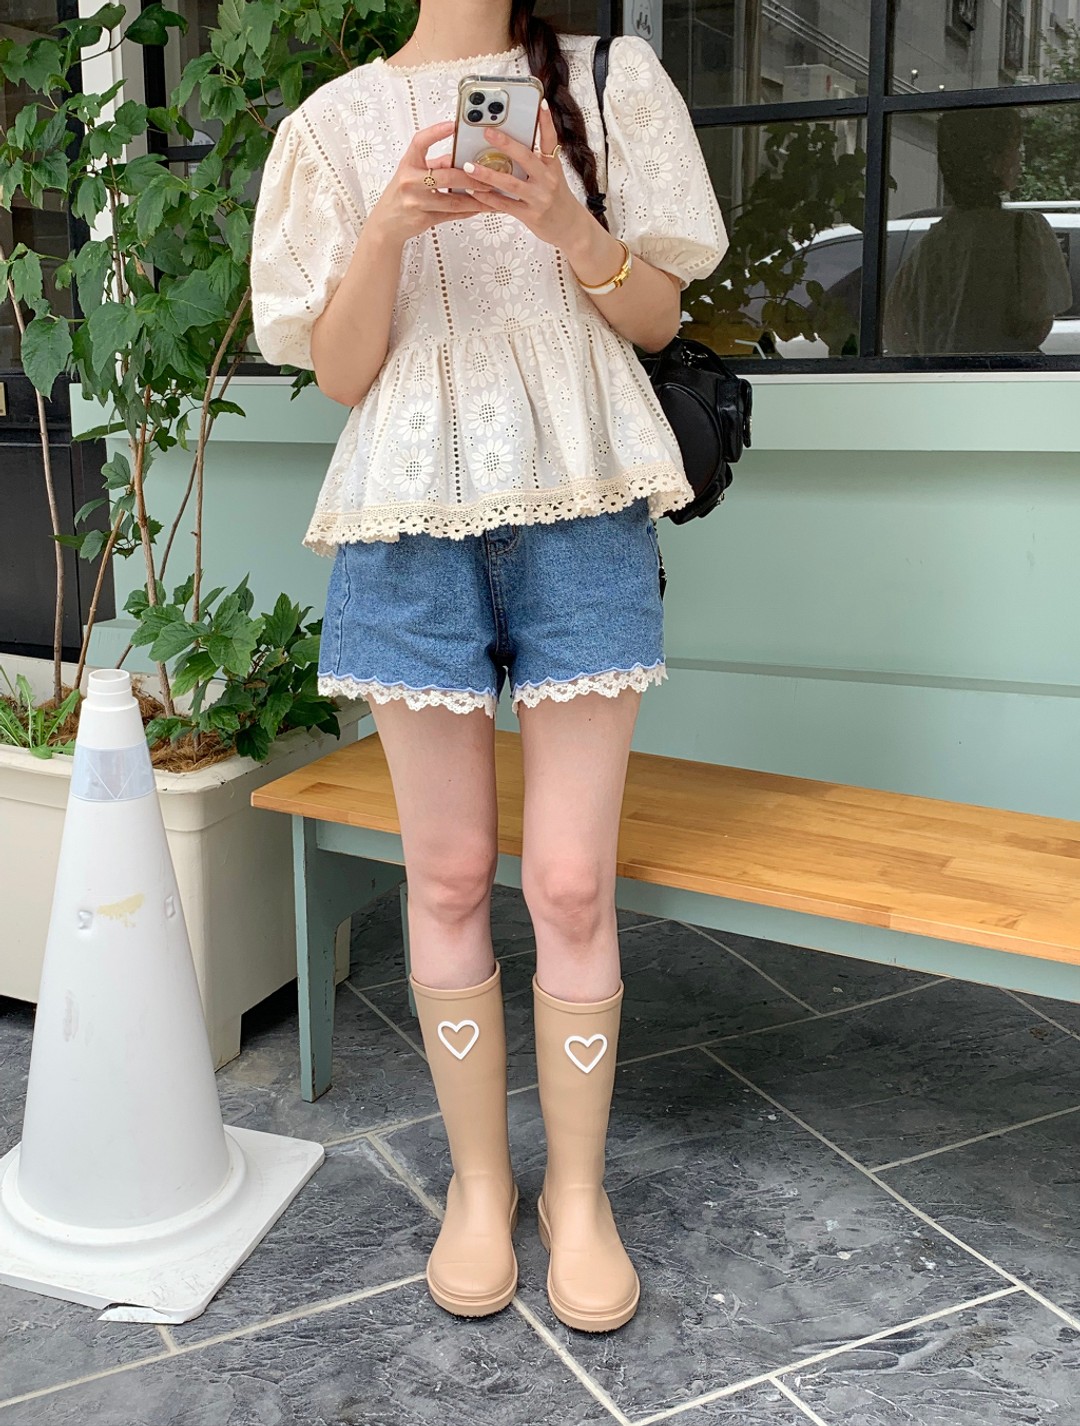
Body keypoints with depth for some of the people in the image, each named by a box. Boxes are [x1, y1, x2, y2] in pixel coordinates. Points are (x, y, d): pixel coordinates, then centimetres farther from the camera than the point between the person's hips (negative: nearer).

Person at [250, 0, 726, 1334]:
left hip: (581, 507, 0)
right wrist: (386, 228, -14)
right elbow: (340, 371, 4)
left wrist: (566, 226, -12)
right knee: (448, 875, 4)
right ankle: (478, 1179, 21)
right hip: (413, 515, 1)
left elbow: (658, 315, 7)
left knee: (572, 880, -2)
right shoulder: (341, 118, 10)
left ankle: (578, 1188, 16)